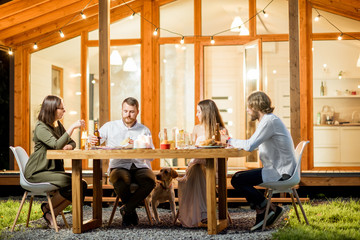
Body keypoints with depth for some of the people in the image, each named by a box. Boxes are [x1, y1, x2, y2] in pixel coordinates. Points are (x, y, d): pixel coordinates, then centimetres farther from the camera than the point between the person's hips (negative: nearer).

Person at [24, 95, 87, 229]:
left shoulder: (58, 125, 13)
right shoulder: (41, 127, -14)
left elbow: (72, 143, 16)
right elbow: (57, 145, -28)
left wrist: (69, 146, -9)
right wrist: (72, 127, -27)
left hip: (54, 170, 8)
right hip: (37, 173, -8)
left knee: (82, 185, -13)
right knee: (70, 182, -29)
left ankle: (52, 213, -3)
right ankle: (47, 208, -4)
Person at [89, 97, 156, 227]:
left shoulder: (144, 130, 14)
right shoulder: (110, 127, 13)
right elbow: (93, 143, 8)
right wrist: (92, 140, -17)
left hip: (139, 166, 1)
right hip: (119, 166, -1)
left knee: (150, 180, -34)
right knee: (121, 181, -38)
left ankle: (126, 209, -11)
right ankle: (132, 211, -7)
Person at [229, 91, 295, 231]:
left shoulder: (269, 121, -17)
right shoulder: (268, 120, 16)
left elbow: (250, 145, -25)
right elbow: (254, 144, 17)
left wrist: (232, 141, -9)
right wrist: (235, 143, 5)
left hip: (280, 172, -11)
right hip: (276, 169, 11)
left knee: (237, 181, -13)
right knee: (238, 177, 11)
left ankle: (272, 209, -1)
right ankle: (261, 213, 7)